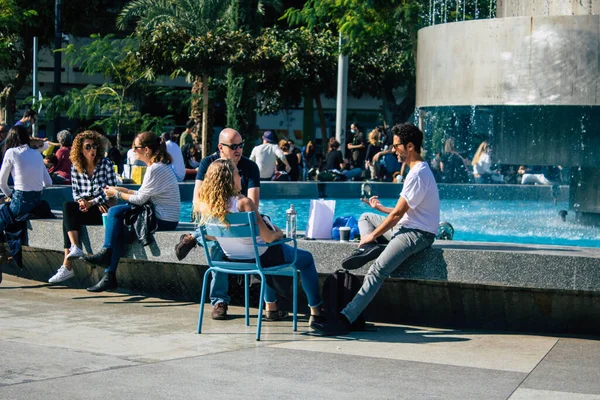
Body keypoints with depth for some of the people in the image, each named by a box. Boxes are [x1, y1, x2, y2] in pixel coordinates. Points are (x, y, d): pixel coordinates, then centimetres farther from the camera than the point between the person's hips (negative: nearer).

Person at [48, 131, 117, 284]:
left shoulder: (106, 164, -3)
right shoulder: (75, 167, 9)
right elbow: (75, 191, 11)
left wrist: (92, 202, -14)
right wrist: (81, 201, -12)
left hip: (104, 208, -5)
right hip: (85, 207, 5)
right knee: (67, 207, -27)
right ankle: (74, 247, -37)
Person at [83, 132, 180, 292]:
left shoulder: (155, 169, -18)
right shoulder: (161, 165, 13)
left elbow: (140, 199, -14)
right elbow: (144, 195, 17)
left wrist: (117, 193, 0)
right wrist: (122, 190, 11)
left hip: (163, 220, -10)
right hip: (162, 215, 10)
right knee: (115, 212, 2)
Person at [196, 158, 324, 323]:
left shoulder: (204, 205, -13)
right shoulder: (243, 203, -30)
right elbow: (268, 237, -27)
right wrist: (279, 233, -4)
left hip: (232, 259, 6)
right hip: (260, 258, -6)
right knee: (306, 258, 20)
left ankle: (270, 308, 43)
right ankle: (316, 311, 26)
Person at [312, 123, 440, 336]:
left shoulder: (418, 174, -17)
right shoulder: (418, 170, 16)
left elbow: (398, 214, -17)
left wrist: (373, 235, -8)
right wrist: (382, 208, 19)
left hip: (417, 234, -11)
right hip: (407, 227, 11)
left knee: (377, 270, -25)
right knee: (366, 217, 22)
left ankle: (345, 319, -35)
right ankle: (370, 247, -9)